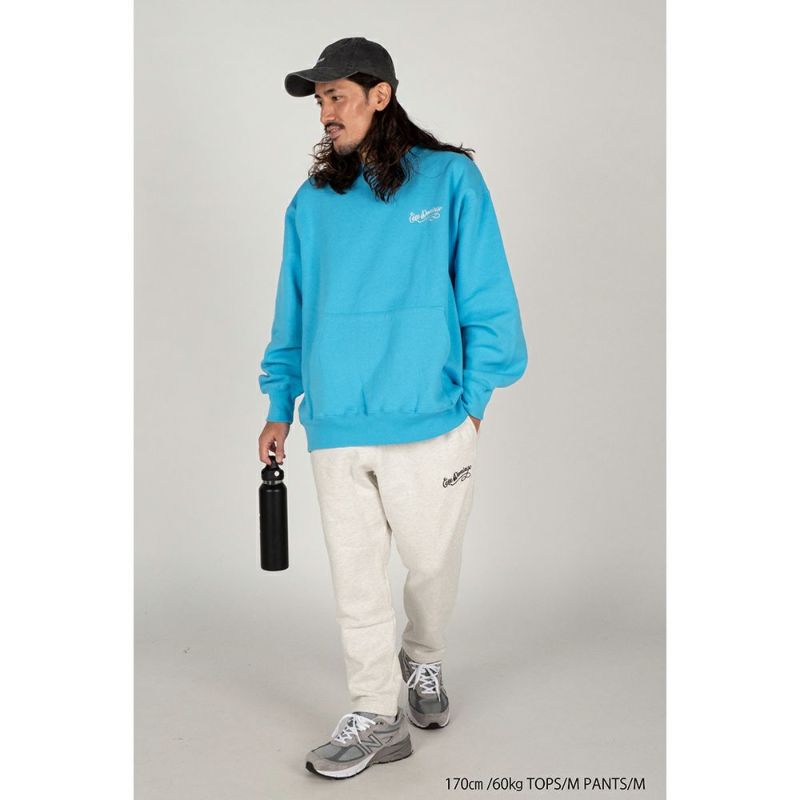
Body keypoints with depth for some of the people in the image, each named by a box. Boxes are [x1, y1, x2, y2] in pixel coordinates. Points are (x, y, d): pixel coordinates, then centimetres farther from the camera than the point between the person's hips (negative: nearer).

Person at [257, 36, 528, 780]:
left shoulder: (450, 179, -1)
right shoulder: (311, 202, 8)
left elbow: (487, 300, -1)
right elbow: (293, 315, 14)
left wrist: (473, 400, -4)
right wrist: (280, 405, 10)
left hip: (429, 421, -2)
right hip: (335, 431, 3)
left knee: (432, 563, 12)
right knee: (355, 576, 6)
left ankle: (423, 659, 41)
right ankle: (376, 715, 21)